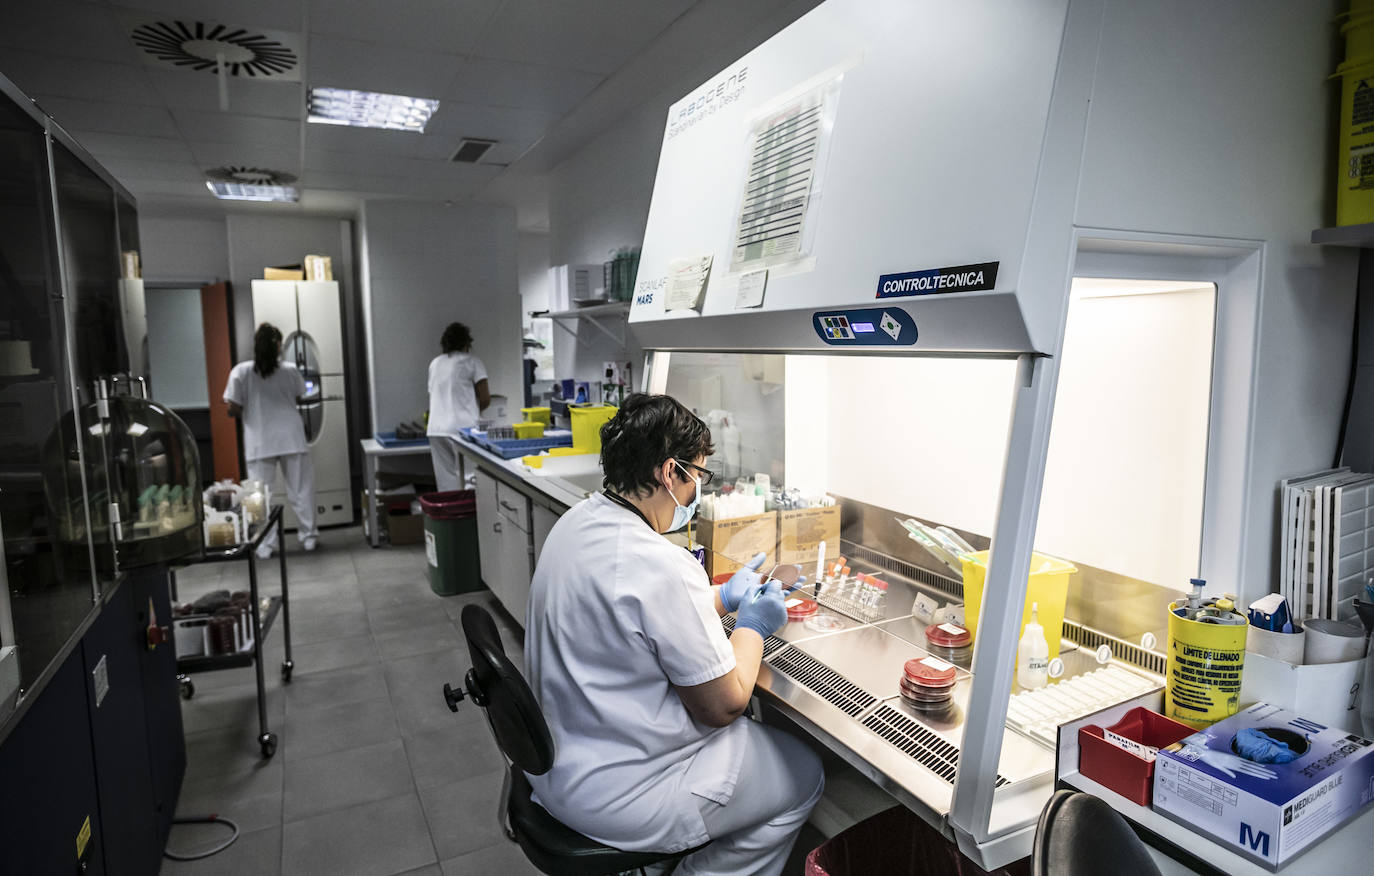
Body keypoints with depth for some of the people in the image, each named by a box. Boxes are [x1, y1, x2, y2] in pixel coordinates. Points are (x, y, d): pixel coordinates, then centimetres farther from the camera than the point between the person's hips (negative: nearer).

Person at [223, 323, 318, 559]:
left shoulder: (241, 372, -7)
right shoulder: (290, 370, -4)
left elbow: (233, 409, -6)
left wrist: (248, 414, 14)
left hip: (259, 442, 0)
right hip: (291, 439, 1)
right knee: (301, 489, 11)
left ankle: (266, 545, 12)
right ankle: (309, 536, 17)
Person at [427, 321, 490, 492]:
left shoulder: (435, 363, 15)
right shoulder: (472, 362, -1)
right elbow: (485, 399, -5)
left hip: (436, 430, 5)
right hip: (463, 428, -5)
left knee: (446, 483, 4)